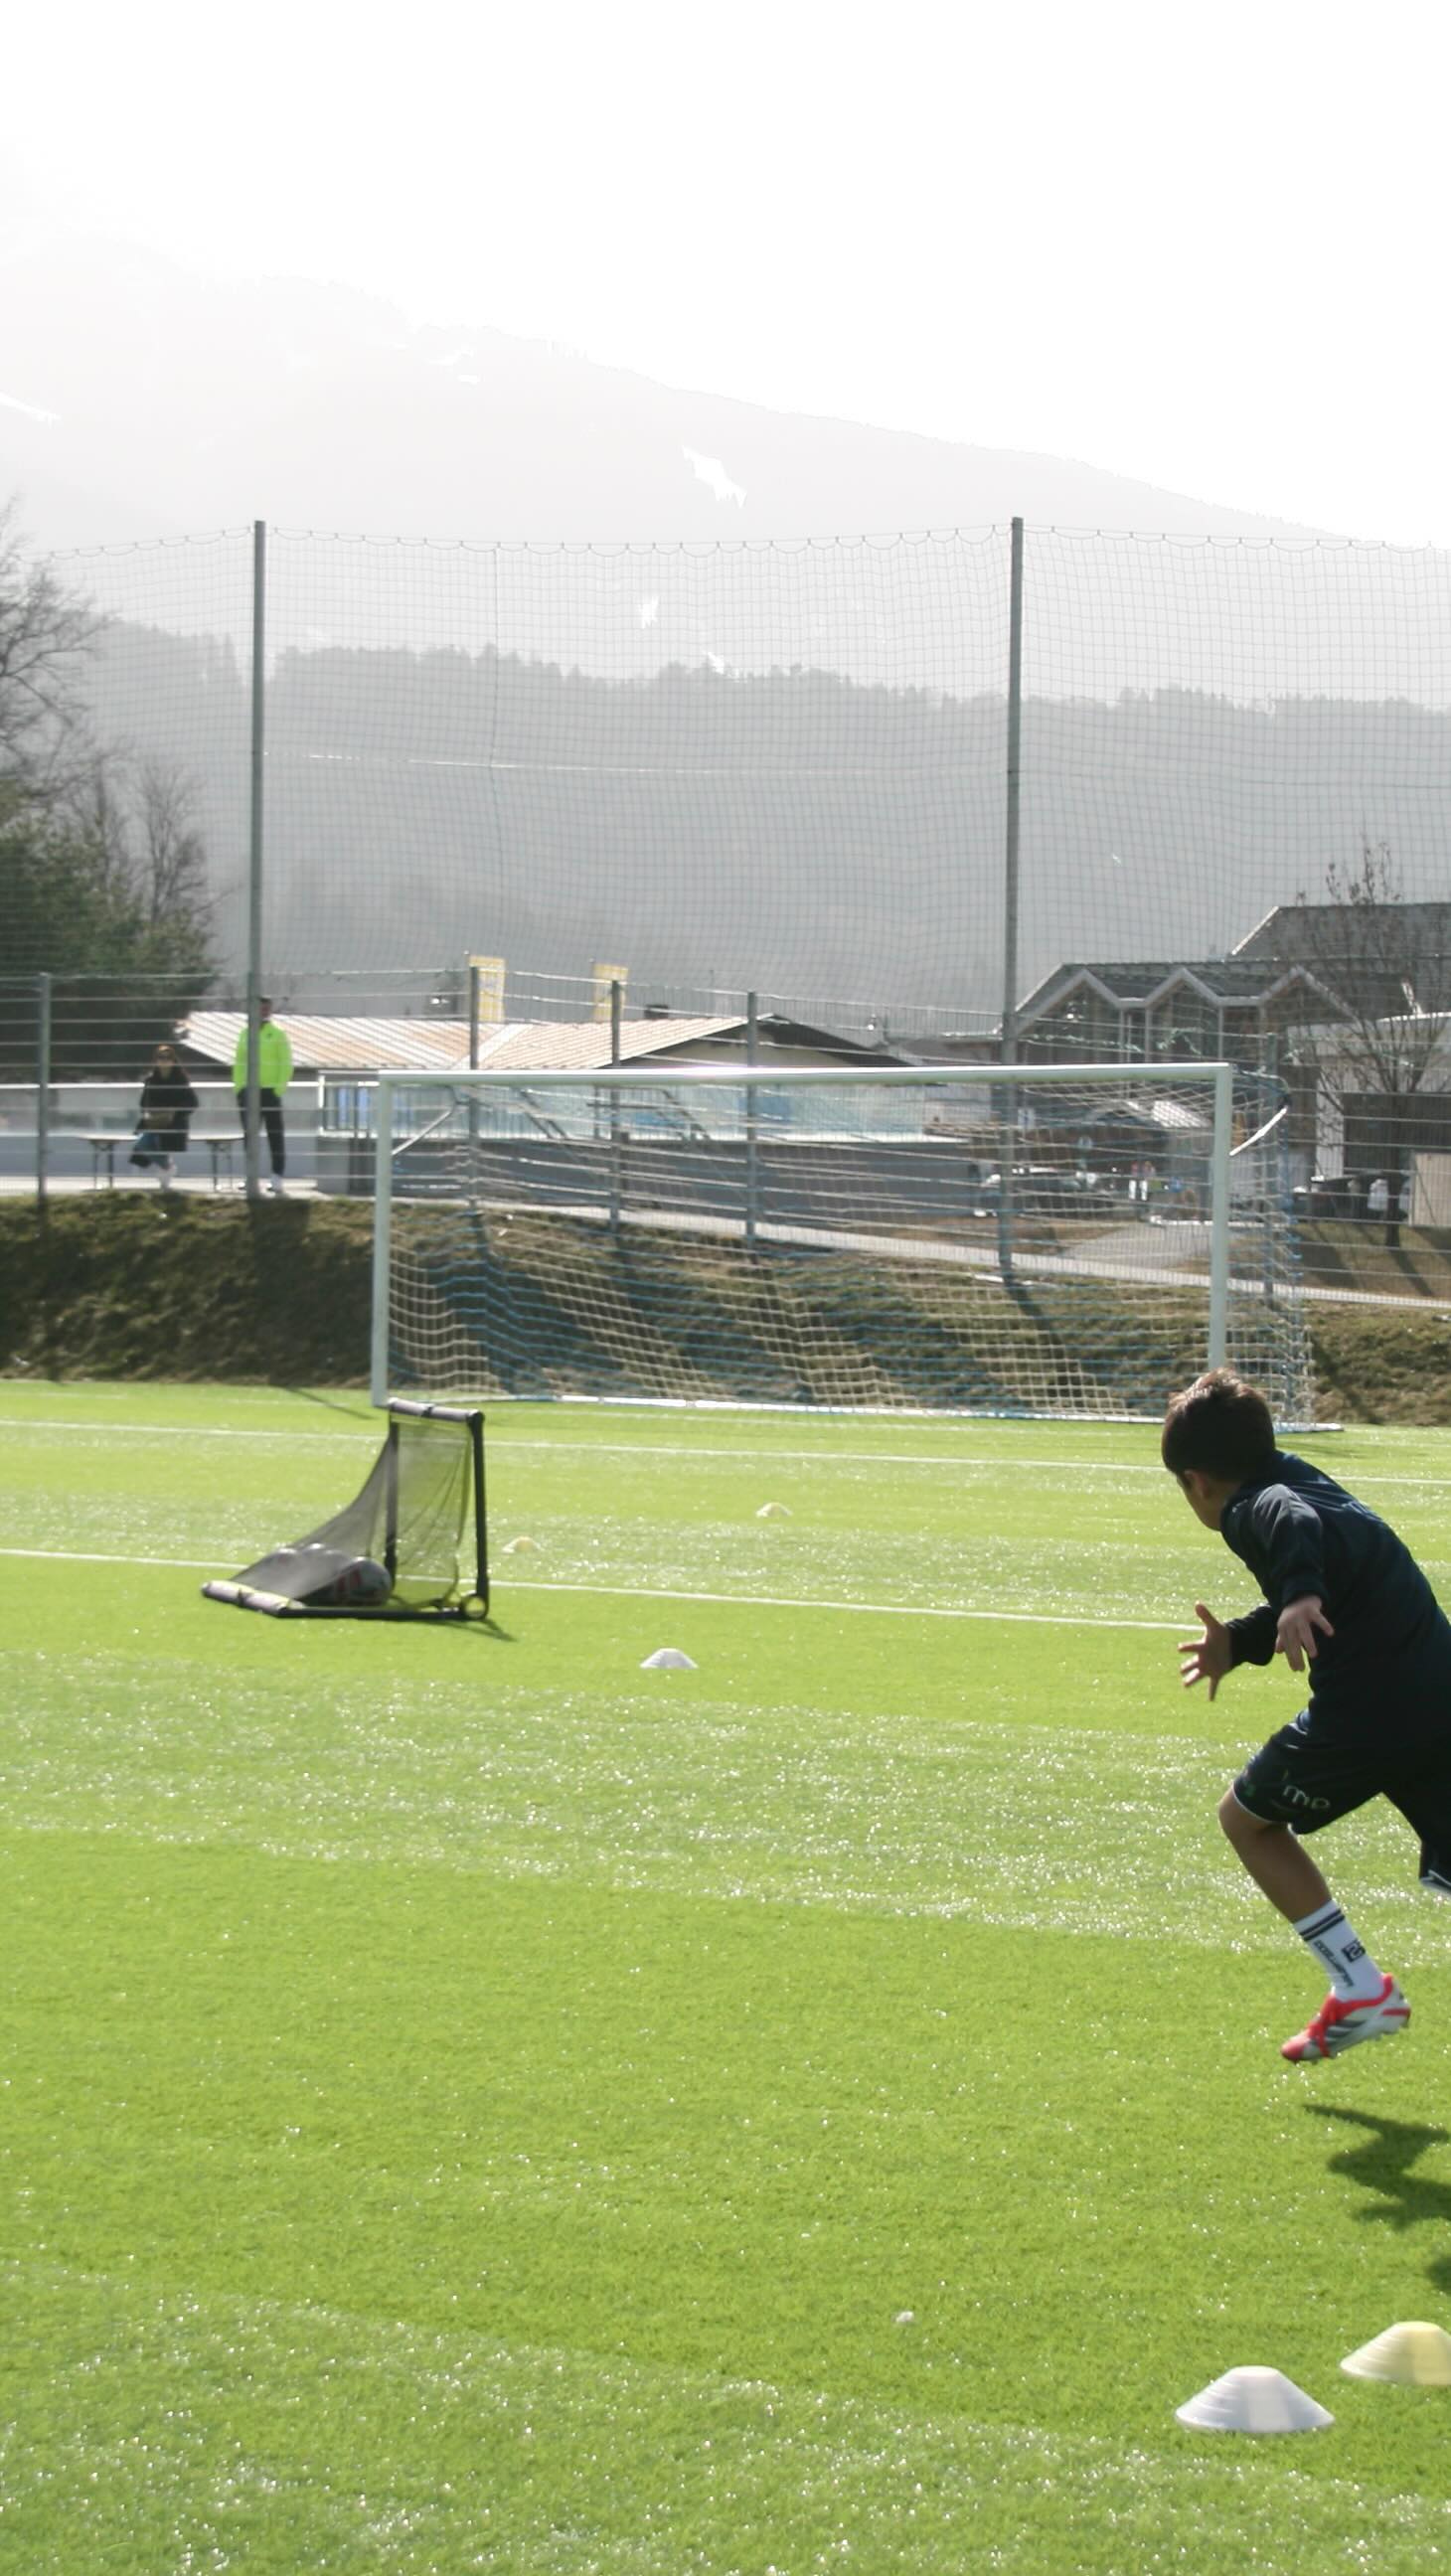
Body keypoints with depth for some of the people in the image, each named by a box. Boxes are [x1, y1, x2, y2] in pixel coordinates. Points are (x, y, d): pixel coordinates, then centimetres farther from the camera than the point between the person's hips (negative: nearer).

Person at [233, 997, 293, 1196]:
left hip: (270, 1091, -5)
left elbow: (286, 1063, -3)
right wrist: (238, 1087, 6)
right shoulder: (246, 1033, 14)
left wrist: (279, 1088, -12)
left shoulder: (277, 1034, 1)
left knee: (275, 1135, -2)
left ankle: (277, 1180, -2)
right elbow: (239, 1062, 15)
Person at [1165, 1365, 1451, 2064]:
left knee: (1246, 1816, 17)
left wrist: (1300, 1596, -47)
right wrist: (1239, 1643, 42)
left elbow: (1298, 1526, -30)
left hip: (1364, 1714, -8)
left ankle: (1361, 1991, 14)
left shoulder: (1253, 1508, -5)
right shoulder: (1300, 1481, 22)